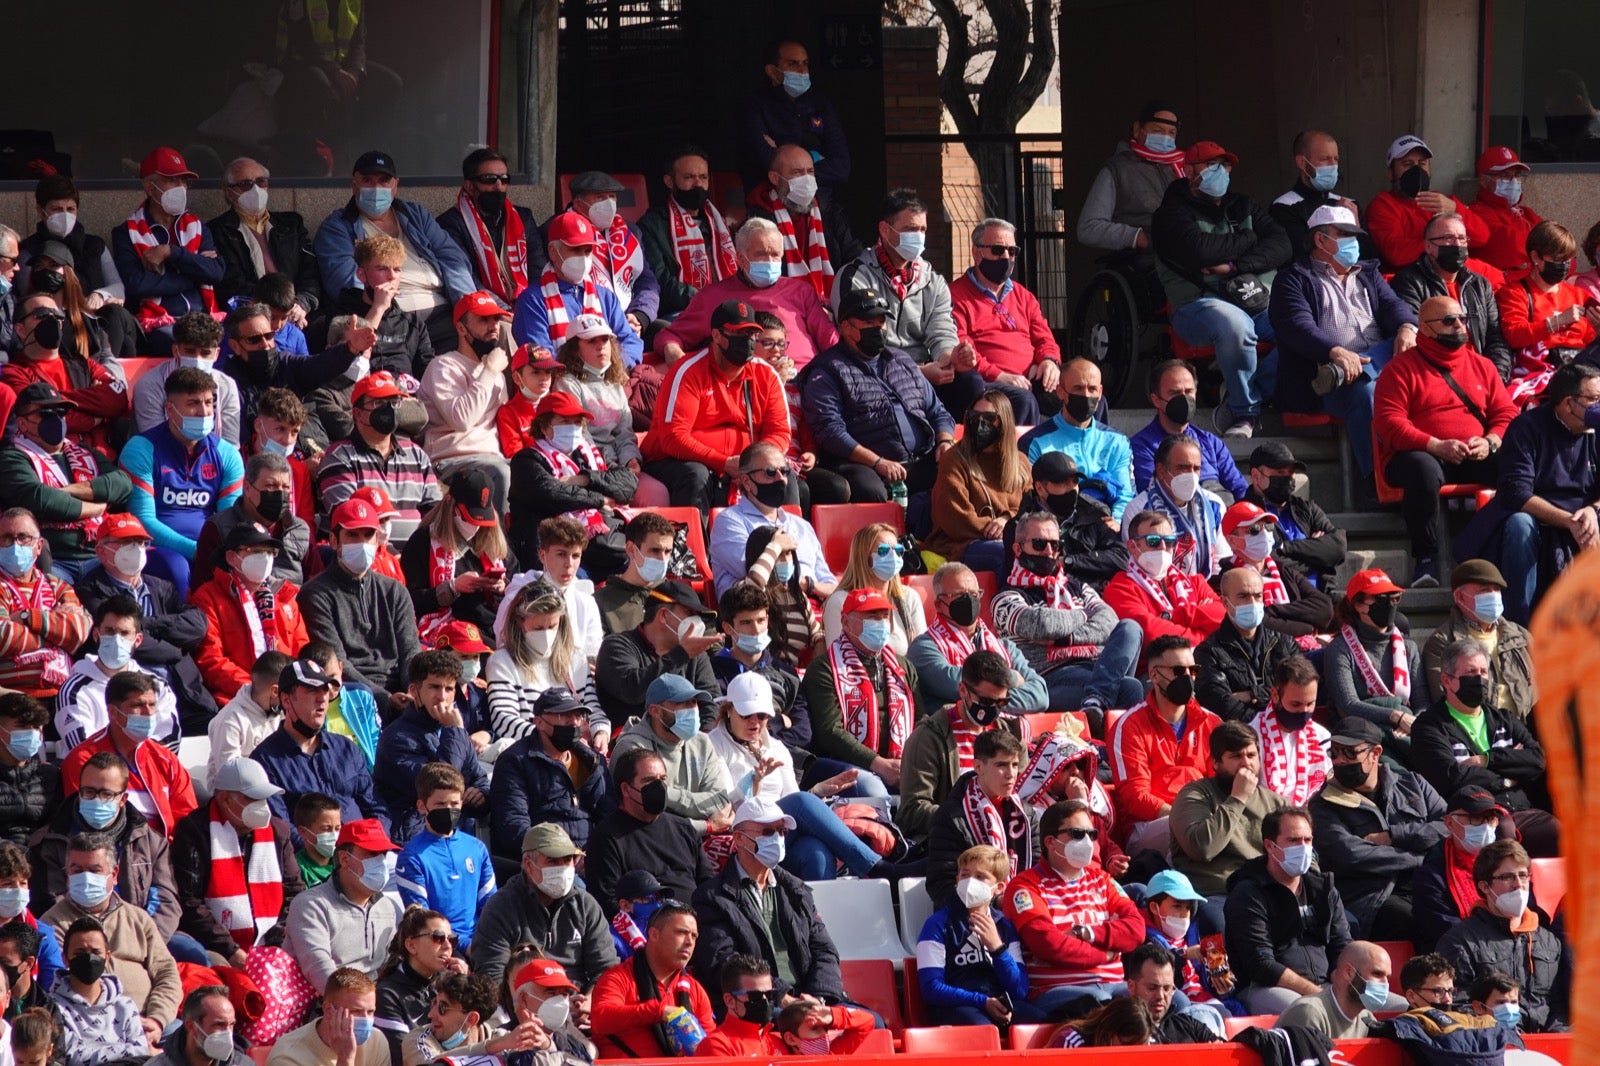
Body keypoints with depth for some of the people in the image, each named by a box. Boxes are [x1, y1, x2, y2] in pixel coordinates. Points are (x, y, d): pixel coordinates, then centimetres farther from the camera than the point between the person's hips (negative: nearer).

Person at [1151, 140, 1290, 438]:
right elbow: (1199, 250, -14)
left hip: (1261, 303, 5)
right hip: (1200, 304, -5)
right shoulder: (1172, 214, 7)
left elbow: (1283, 245, 9)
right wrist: (1249, 239, 2)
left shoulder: (1242, 206, 25)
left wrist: (1235, 265, -8)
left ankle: (1240, 403, -10)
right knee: (1233, 324, -42)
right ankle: (1246, 411, -16)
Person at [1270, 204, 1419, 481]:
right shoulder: (1294, 279, 11)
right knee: (1364, 393, -38)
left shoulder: (1367, 274, 30)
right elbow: (1298, 326, -7)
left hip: (1382, 364, 5)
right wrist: (1336, 352, -28)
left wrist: (1407, 328, -14)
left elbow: (1393, 305, 13)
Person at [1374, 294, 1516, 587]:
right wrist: (1436, 446, -19)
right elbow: (1388, 421, -7)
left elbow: (1506, 413, 15)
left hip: (1475, 459, 4)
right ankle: (1427, 560, -32)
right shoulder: (1403, 368, 4)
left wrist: (1490, 442, -9)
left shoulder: (1481, 366, 19)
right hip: (1423, 455, -4)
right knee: (1424, 470, -40)